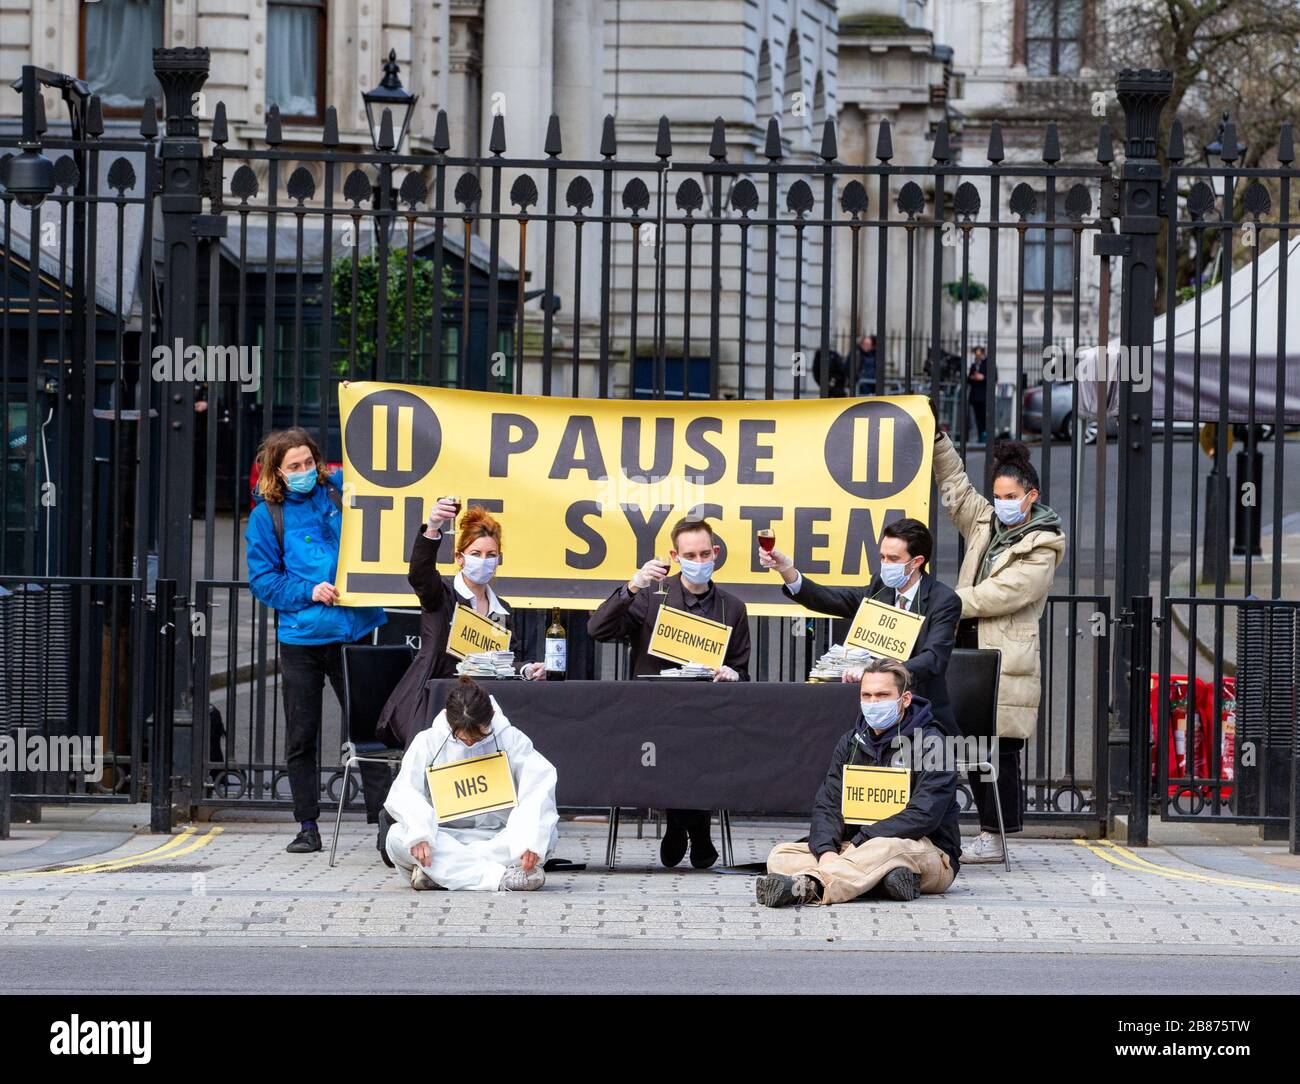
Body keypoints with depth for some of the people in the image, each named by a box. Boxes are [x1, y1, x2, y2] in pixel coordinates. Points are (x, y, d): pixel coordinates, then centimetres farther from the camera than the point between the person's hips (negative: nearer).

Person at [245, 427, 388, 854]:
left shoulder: (341, 489, 4)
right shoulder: (267, 514, 2)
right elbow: (262, 579, 0)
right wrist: (309, 592, -13)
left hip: (355, 630, 0)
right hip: (300, 638, 0)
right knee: (301, 737, 5)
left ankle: (382, 818, 1)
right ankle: (307, 826, 14)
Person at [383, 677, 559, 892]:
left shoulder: (510, 738, -4)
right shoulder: (428, 742, -2)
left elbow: (540, 784, -15)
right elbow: (404, 793, -12)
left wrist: (532, 840, -33)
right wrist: (418, 834, -34)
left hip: (497, 838, 0)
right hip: (445, 837, 0)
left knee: (546, 833, -30)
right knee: (397, 837, -30)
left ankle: (439, 874, -32)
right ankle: (500, 878, -39)